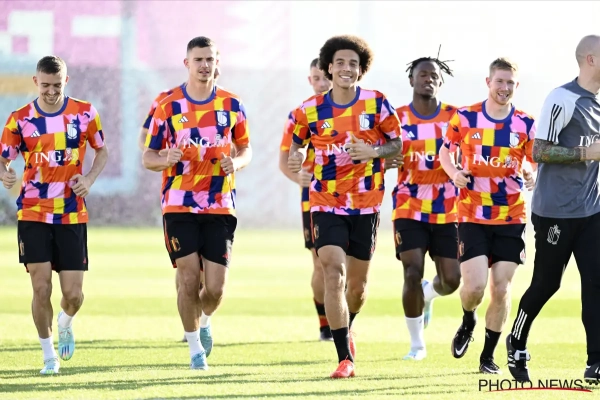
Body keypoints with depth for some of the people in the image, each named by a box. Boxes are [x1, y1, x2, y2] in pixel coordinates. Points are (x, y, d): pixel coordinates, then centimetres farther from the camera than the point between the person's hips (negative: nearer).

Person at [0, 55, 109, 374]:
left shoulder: (85, 113, 1)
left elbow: (101, 151, 14)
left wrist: (89, 179, -5)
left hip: (73, 215, 1)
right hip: (33, 214, -1)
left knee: (73, 294, -2)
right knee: (41, 288, -8)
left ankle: (65, 324, 34)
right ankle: (49, 356, 10)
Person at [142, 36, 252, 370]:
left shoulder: (232, 105, 4)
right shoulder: (168, 106, -1)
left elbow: (246, 149, 15)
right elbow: (148, 157, 3)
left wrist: (236, 162, -9)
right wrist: (167, 160, -20)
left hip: (220, 207, 1)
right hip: (180, 206, -1)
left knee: (215, 288, -3)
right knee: (189, 278, -6)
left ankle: (205, 320, 31)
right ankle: (194, 346, 13)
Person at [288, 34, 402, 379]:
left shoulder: (376, 103, -3)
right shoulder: (310, 110, -1)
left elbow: (398, 142, 2)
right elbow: (297, 143, 13)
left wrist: (374, 152, -17)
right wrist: (295, 159, -9)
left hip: (366, 206, 1)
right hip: (327, 205, -1)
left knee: (357, 284, 10)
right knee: (333, 274, -17)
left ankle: (346, 331, 43)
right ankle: (346, 358, -16)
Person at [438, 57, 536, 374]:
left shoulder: (526, 124, 2)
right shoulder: (465, 118, -1)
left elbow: (535, 162, 10)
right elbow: (445, 150, 11)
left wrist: (531, 174, -14)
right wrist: (454, 173, -9)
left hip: (511, 218, 1)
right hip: (472, 216, -1)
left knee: (501, 288, -1)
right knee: (475, 286, -12)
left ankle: (488, 355, 14)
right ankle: (468, 322, 24)